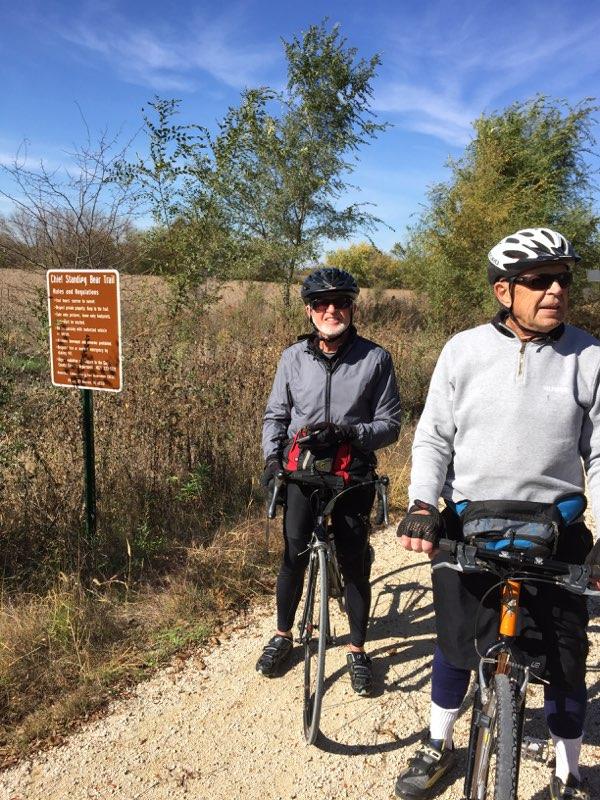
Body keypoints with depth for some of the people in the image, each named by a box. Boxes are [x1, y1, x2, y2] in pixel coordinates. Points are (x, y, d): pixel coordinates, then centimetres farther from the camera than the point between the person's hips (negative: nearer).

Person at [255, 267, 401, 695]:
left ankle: (358, 650, 28)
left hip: (353, 475, -1)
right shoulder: (293, 358, -1)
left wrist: (347, 431, -23)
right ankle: (283, 636, 34)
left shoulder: (375, 358, -8)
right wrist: (273, 457, -6)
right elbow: (276, 415, 8)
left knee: (355, 564, 7)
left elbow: (390, 424, -7)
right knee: (293, 558, 10)